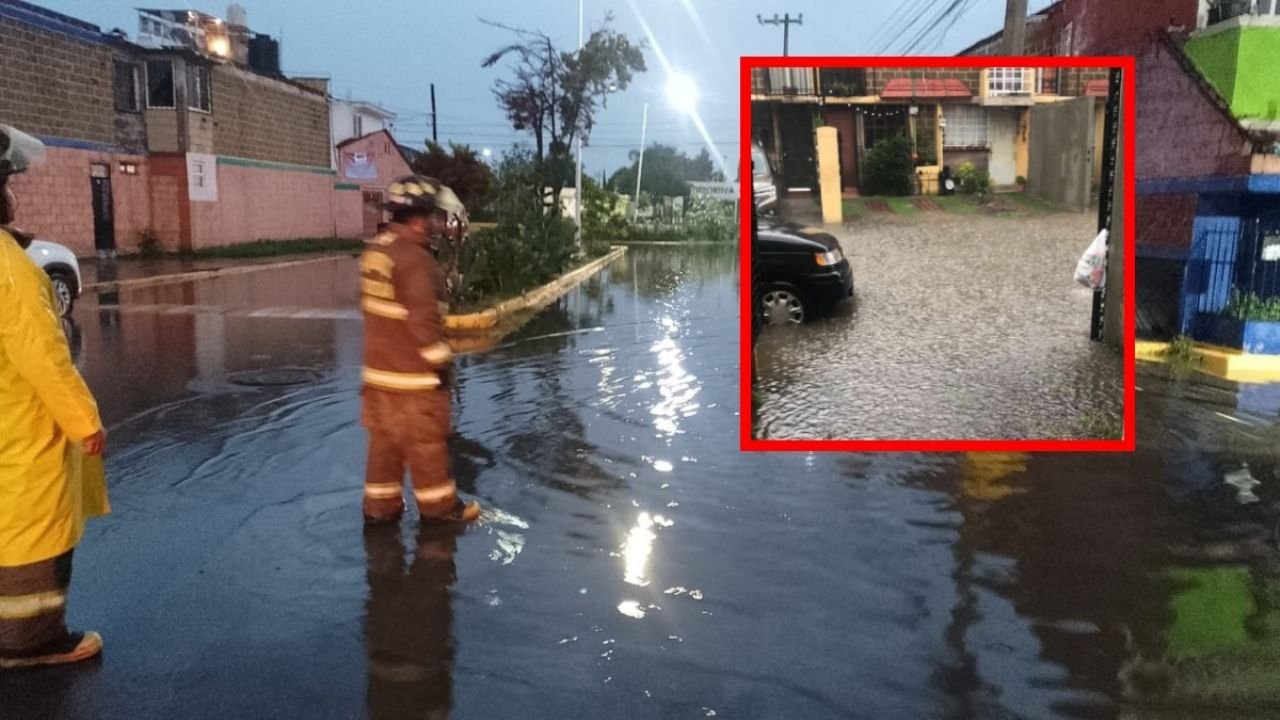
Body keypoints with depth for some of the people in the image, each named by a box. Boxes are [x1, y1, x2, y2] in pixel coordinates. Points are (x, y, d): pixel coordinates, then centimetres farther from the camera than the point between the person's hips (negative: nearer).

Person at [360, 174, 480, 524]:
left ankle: (380, 503, 22)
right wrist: (441, 361, -11)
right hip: (412, 370, -9)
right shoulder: (414, 259, -21)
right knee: (426, 440, 5)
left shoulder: (376, 250, 8)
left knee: (384, 437, 15)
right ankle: (438, 505, 17)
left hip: (380, 365, 9)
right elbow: (423, 318, -22)